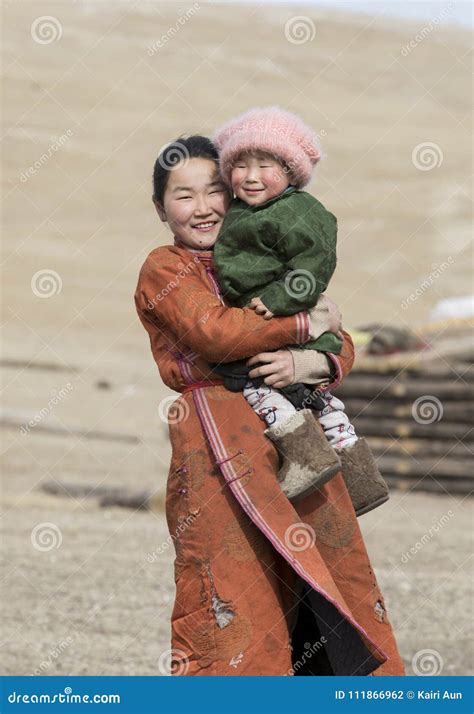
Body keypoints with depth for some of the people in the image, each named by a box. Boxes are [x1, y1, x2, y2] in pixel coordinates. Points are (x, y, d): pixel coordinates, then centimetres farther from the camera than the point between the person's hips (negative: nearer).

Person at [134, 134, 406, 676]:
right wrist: (304, 324, -6)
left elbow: (340, 347, 12)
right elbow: (213, 331, -16)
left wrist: (307, 363, -11)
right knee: (231, 600, -8)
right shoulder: (164, 270, 3)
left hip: (296, 440, 6)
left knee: (341, 587, 6)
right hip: (220, 453, -6)